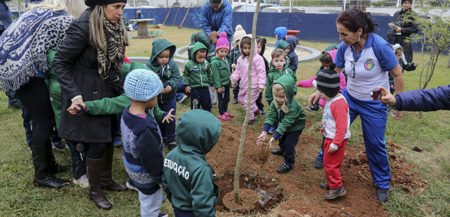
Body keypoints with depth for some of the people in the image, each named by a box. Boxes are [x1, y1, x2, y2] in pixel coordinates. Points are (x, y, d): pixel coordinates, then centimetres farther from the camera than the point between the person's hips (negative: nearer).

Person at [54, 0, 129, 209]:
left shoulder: (115, 27, -1)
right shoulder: (83, 27, -22)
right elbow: (60, 62, -17)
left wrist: (121, 83, 5)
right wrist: (75, 96, -22)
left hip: (108, 90, 7)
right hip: (87, 93, -7)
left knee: (109, 136, 15)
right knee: (97, 142, 0)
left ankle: (106, 179, 36)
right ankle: (95, 191, 21)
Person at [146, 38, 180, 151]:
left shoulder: (172, 65, -11)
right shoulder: (149, 66, -16)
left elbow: (176, 78, -7)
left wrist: (170, 85, -27)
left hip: (169, 97, 0)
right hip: (155, 98, 0)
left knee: (170, 119, 8)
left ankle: (171, 139, 25)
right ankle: (161, 137, 36)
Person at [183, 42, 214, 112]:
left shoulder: (206, 64, 0)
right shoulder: (189, 64, -10)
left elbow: (209, 74, 15)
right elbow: (185, 75, 1)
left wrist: (211, 84, 18)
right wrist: (186, 85, -6)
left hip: (205, 87, 3)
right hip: (194, 88, -3)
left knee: (207, 103, 11)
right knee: (195, 105, 2)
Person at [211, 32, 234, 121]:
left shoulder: (225, 59, 7)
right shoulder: (215, 62, -19)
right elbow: (215, 75, -18)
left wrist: (230, 80, 21)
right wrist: (218, 86, -18)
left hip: (227, 83, 8)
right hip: (221, 84, -8)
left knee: (227, 98, 19)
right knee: (222, 99, 3)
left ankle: (225, 111, 35)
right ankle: (221, 114, 16)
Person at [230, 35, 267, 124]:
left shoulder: (257, 58, -16)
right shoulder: (241, 58, 7)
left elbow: (261, 72, -16)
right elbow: (238, 70, 14)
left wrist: (261, 84, -20)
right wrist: (234, 78, -2)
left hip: (253, 85, -8)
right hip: (243, 84, 8)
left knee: (248, 102, -5)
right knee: (241, 99, 22)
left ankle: (250, 118, 17)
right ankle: (255, 109, 42)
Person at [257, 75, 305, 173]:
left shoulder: (293, 106, -42)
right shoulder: (275, 102, -22)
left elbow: (286, 123, -41)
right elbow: (271, 116, -23)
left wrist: (274, 137, -43)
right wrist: (264, 132, -34)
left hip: (295, 126, -7)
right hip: (284, 124, 7)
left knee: (289, 144, -5)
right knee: (281, 138, 28)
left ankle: (289, 164, 17)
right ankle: (282, 150, 60)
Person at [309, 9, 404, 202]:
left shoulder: (380, 46, -27)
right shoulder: (344, 47, -13)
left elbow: (397, 74, -16)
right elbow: (334, 71, 3)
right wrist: (319, 91, -3)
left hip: (374, 104, -4)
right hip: (349, 97, 4)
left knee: (375, 144, 6)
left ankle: (382, 184, 28)